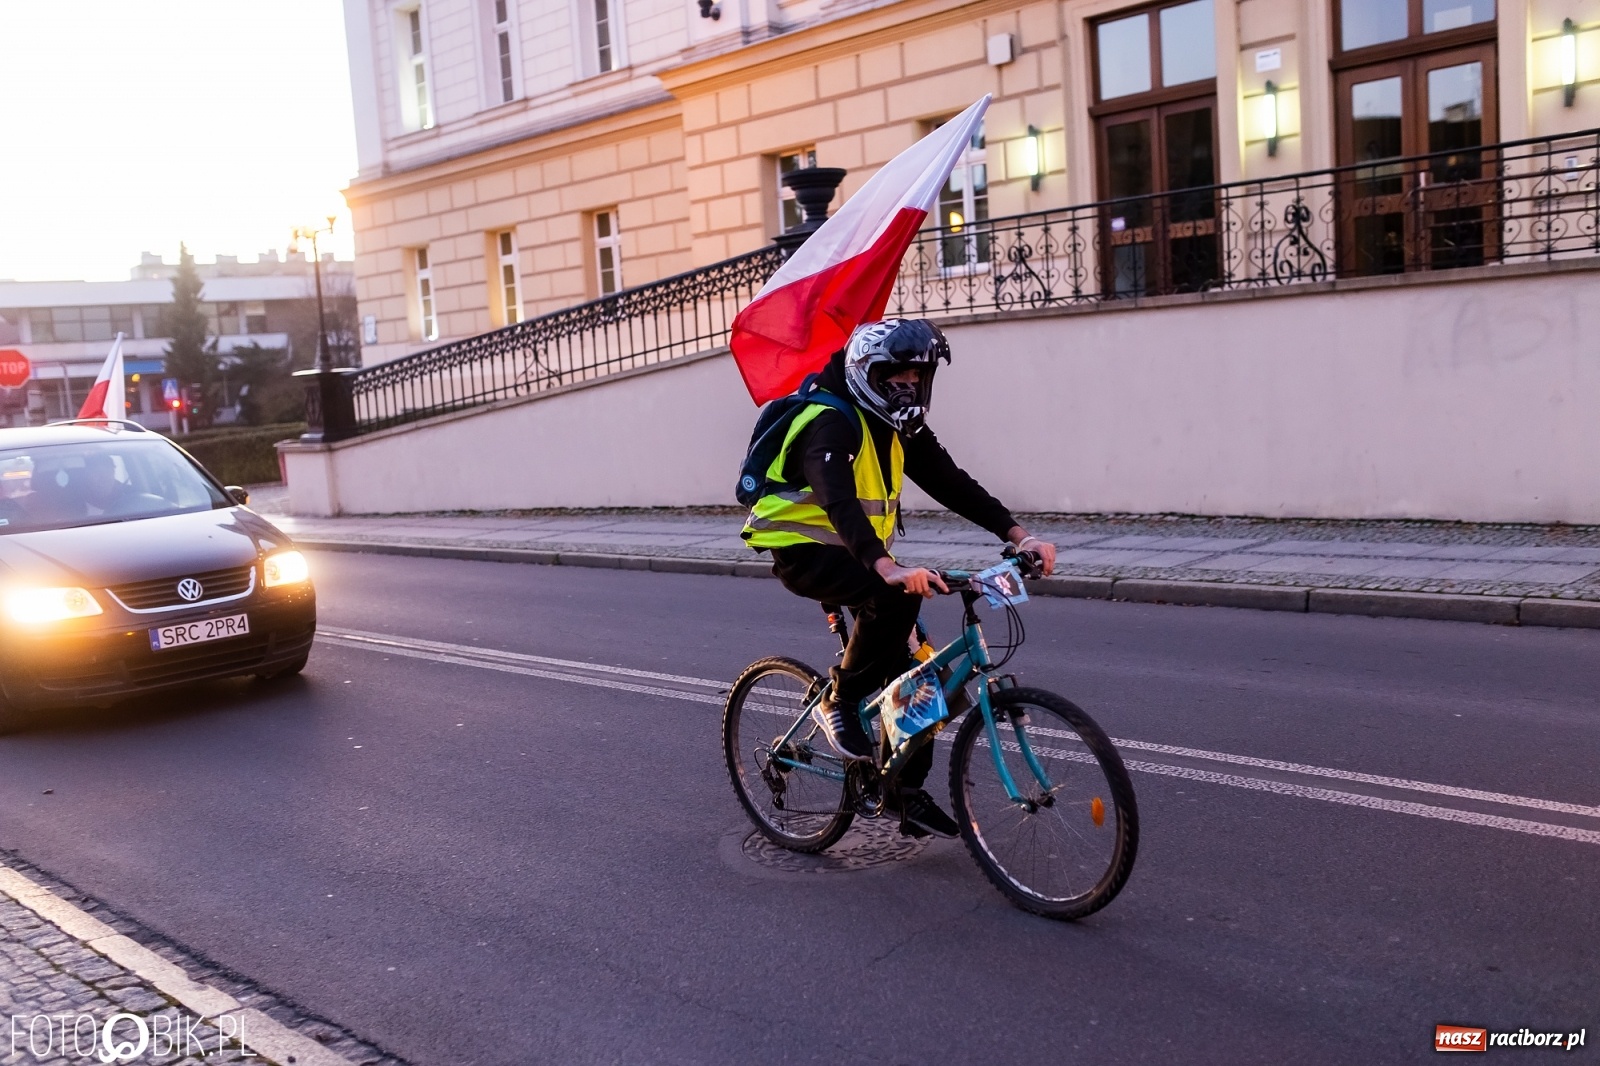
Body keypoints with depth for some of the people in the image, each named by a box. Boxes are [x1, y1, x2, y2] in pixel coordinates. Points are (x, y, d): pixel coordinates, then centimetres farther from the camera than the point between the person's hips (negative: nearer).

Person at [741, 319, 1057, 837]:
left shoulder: (899, 427, 3)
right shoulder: (831, 424, -24)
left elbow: (951, 483, -1)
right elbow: (838, 502, -40)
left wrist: (1017, 534, -12)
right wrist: (889, 569, -55)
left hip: (855, 551, 8)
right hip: (803, 550, -8)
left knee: (904, 666, 1)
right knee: (897, 596, -34)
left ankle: (907, 793, 12)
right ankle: (839, 703, -14)